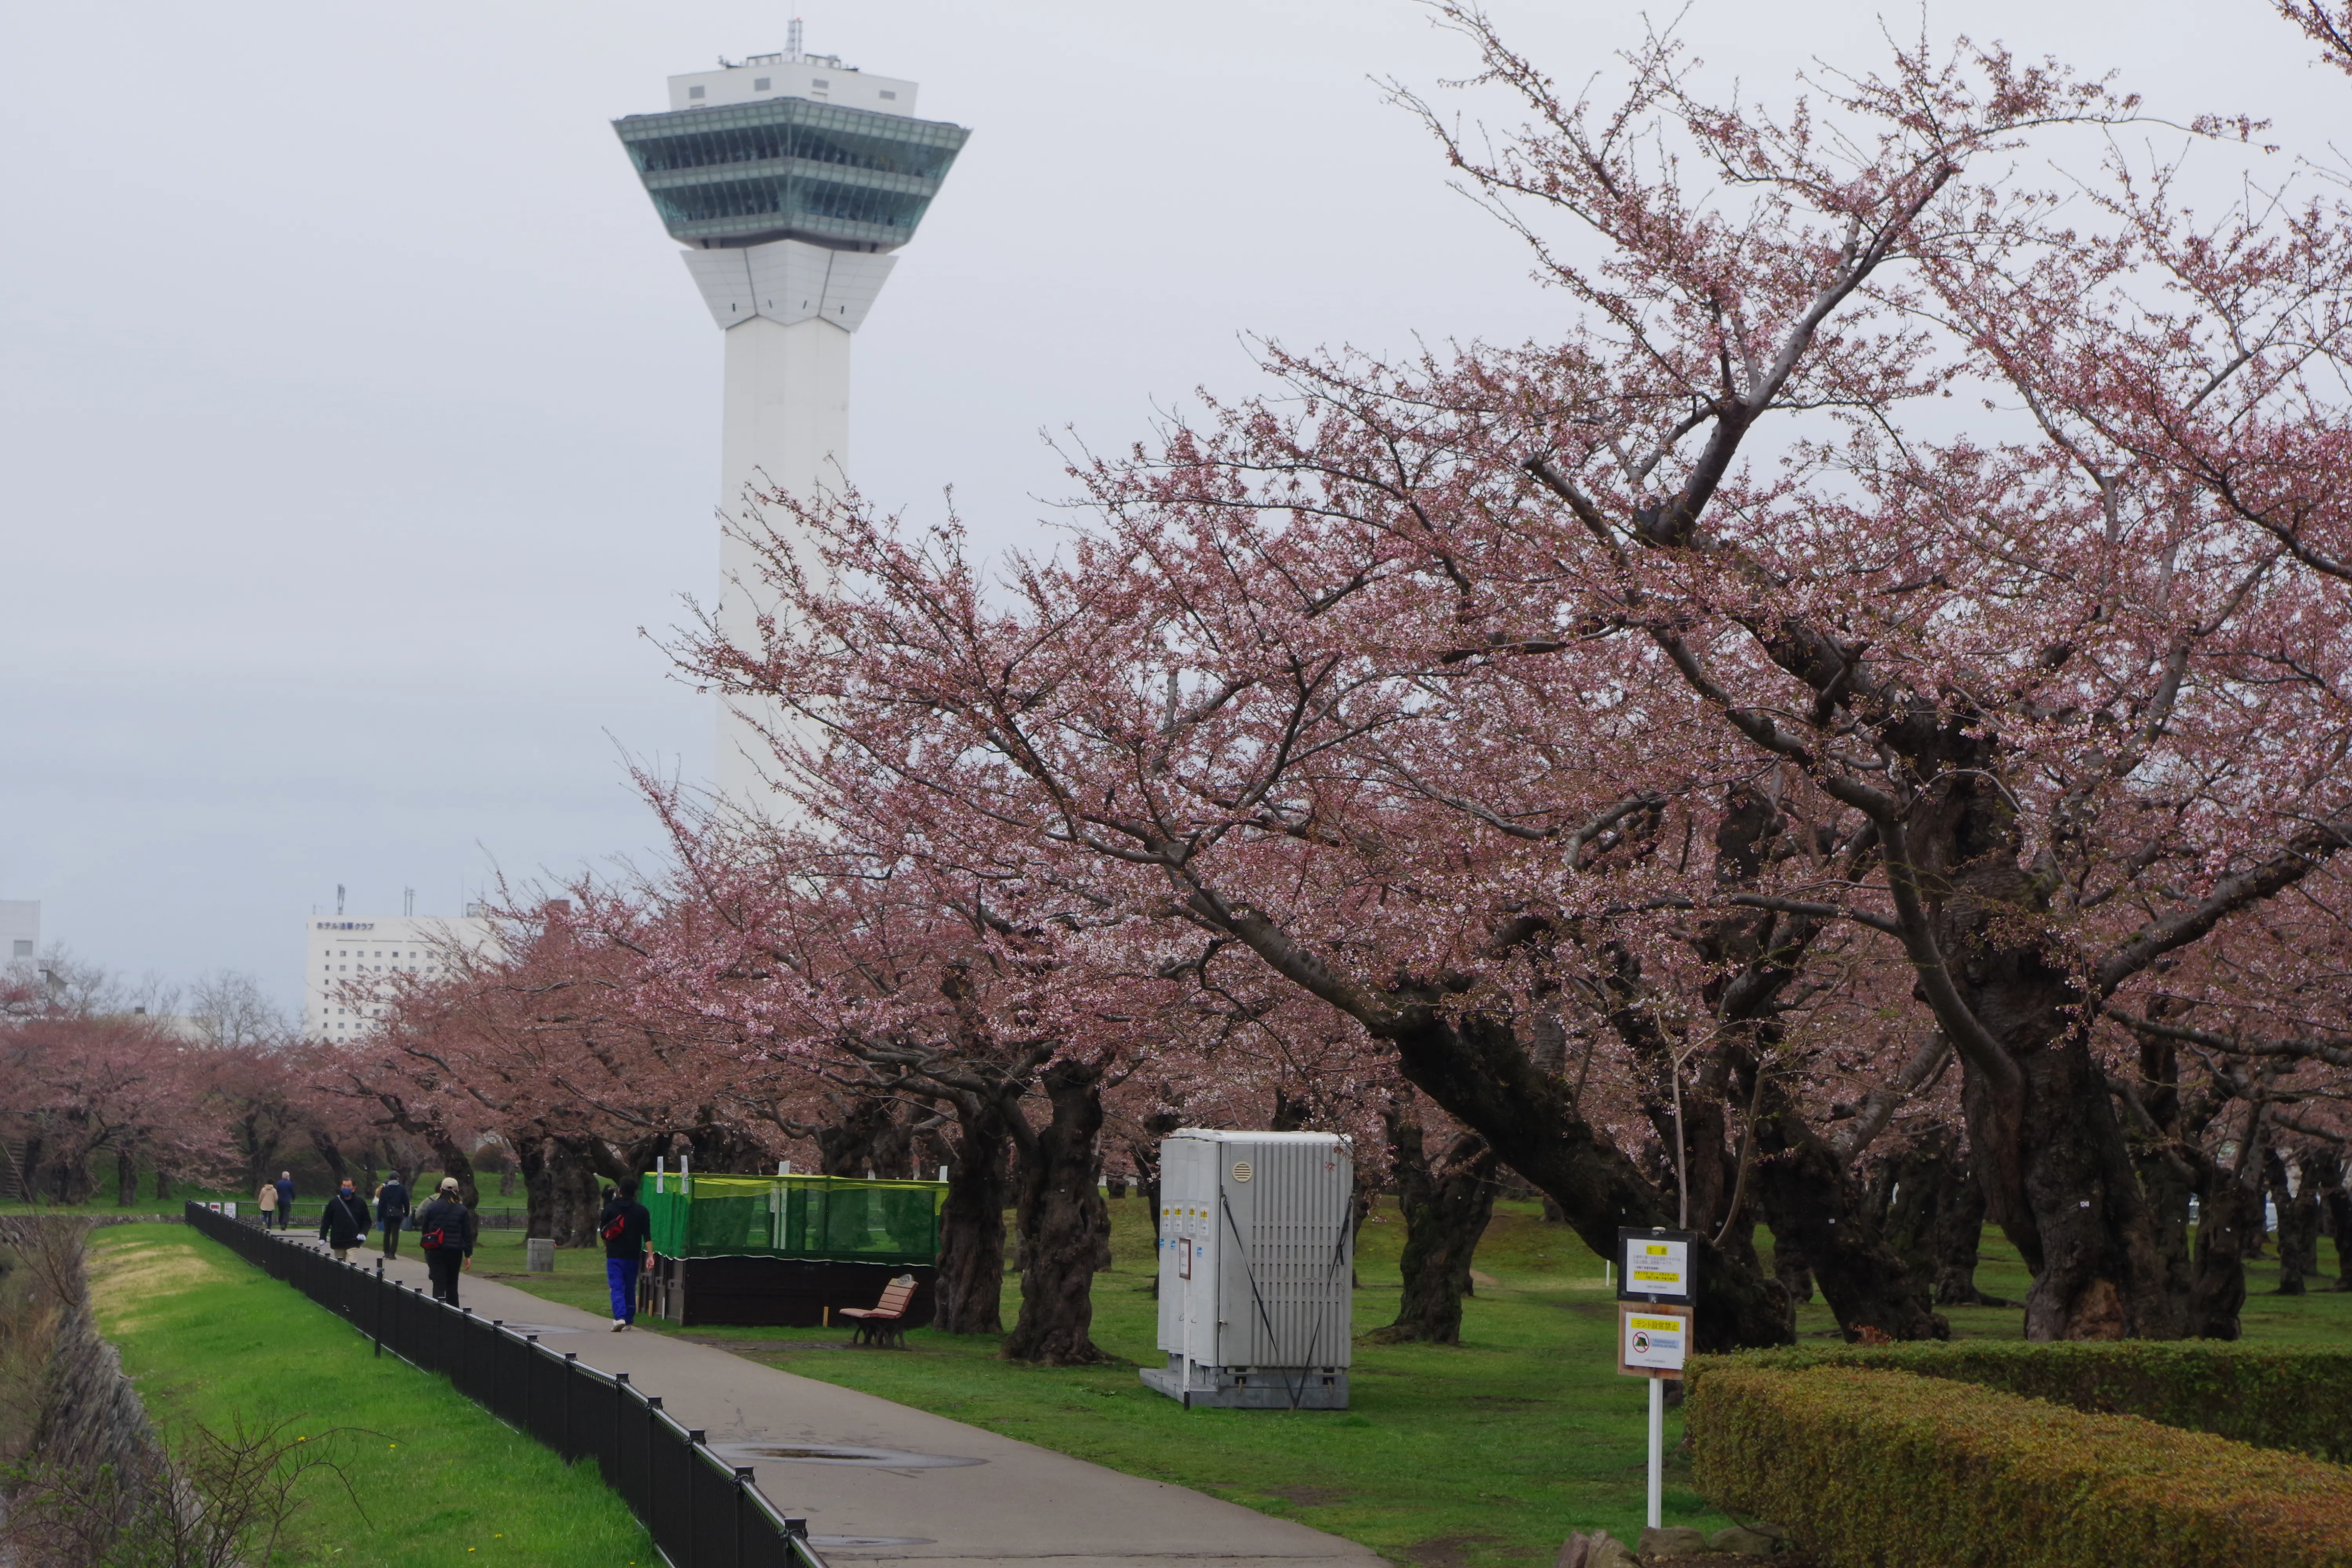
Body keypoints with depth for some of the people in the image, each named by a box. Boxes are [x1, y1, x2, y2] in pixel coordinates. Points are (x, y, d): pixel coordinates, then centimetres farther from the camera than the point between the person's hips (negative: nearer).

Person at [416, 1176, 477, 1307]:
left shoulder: (432, 1208, 0)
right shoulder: (462, 1210, -2)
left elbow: (424, 1230, 5)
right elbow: (467, 1234, -2)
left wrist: (427, 1252, 14)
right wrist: (468, 1255, 2)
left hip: (436, 1252, -1)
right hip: (455, 1252, 1)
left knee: (439, 1284, -4)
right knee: (452, 1284, 16)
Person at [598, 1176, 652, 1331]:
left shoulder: (610, 1208, -1)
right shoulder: (642, 1211, 0)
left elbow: (602, 1231, 9)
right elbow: (647, 1235, -6)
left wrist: (607, 1247, 28)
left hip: (614, 1255, -2)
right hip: (633, 1256, 2)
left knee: (617, 1287, -6)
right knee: (630, 1288, 13)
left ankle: (619, 1317, -24)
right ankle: (629, 1320, 21)